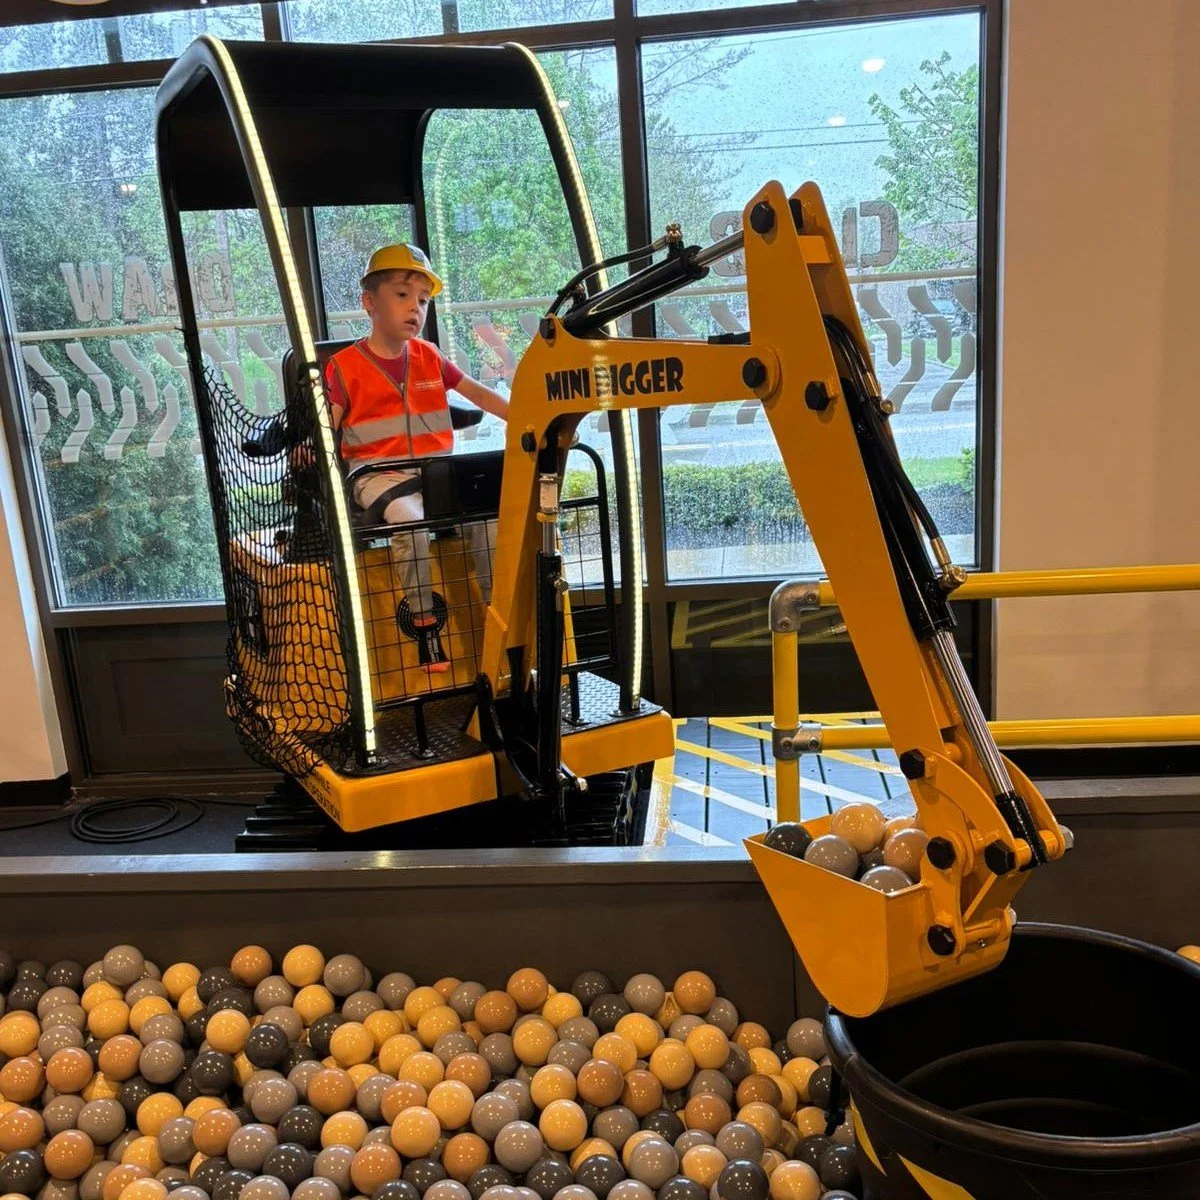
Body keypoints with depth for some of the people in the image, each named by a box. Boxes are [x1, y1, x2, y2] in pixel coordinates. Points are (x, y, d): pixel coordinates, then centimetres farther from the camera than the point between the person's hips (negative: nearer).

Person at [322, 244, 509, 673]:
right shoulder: (345, 366, 0)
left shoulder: (429, 356, 13)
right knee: (410, 521, -35)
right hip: (381, 476, -4)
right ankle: (424, 624, -20)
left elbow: (478, 393, 18)